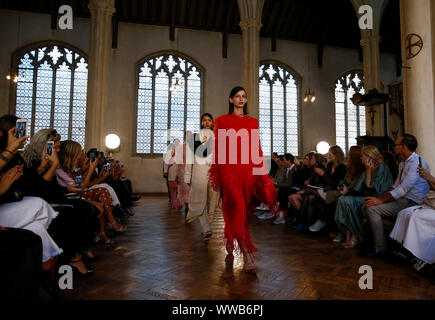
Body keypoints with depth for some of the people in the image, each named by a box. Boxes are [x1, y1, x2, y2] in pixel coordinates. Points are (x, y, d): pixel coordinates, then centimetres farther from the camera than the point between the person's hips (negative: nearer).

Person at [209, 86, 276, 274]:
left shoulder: (252, 122, 16)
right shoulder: (222, 121, 8)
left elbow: (257, 149, 12)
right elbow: (218, 149, 4)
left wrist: (262, 173, 5)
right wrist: (216, 176, -1)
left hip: (248, 170, 4)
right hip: (229, 170, -3)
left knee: (238, 212, 9)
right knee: (238, 210, -13)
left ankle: (230, 249, 29)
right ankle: (248, 258, -11)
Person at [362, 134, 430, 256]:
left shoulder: (416, 162, -16)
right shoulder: (403, 163, 17)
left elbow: (403, 188, -23)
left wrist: (381, 200, -21)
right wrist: (381, 196, 5)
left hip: (411, 202, -9)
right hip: (401, 198, 9)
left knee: (372, 209, -21)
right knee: (366, 206, -4)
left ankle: (380, 246, -9)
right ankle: (372, 238, 4)